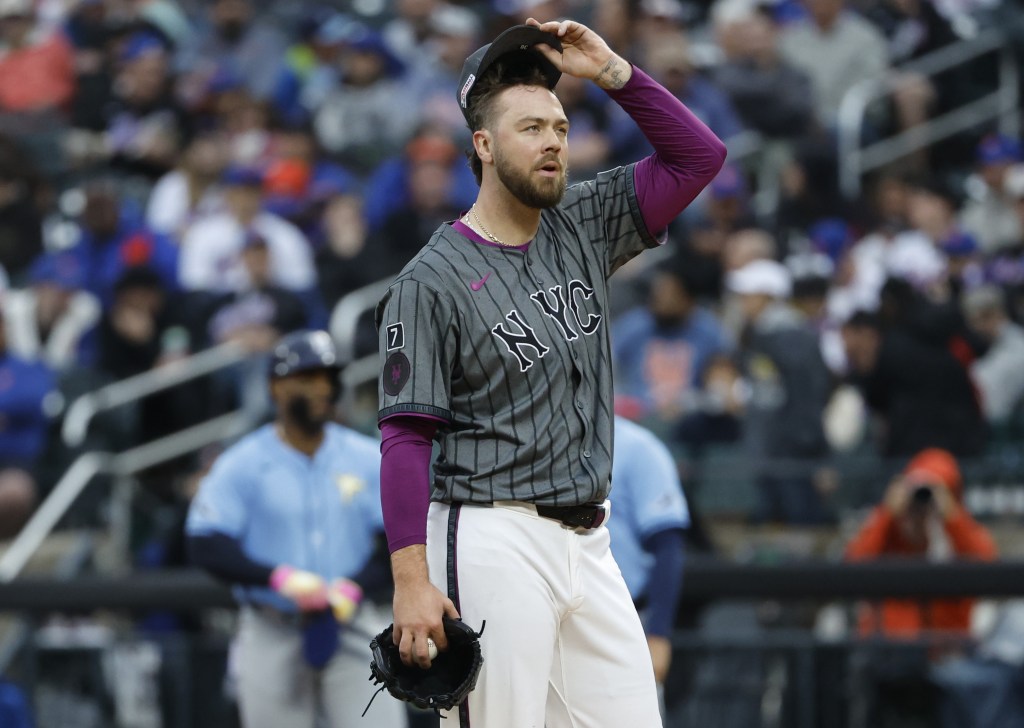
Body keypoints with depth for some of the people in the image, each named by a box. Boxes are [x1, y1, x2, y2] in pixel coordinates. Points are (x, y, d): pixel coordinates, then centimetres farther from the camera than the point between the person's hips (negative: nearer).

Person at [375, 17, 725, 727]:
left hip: (589, 542, 6)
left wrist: (611, 70, 1)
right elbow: (406, 437, -11)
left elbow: (699, 156, 12)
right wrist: (412, 581, -20)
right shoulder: (431, 281, -7)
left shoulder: (582, 229, 12)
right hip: (493, 543, -6)